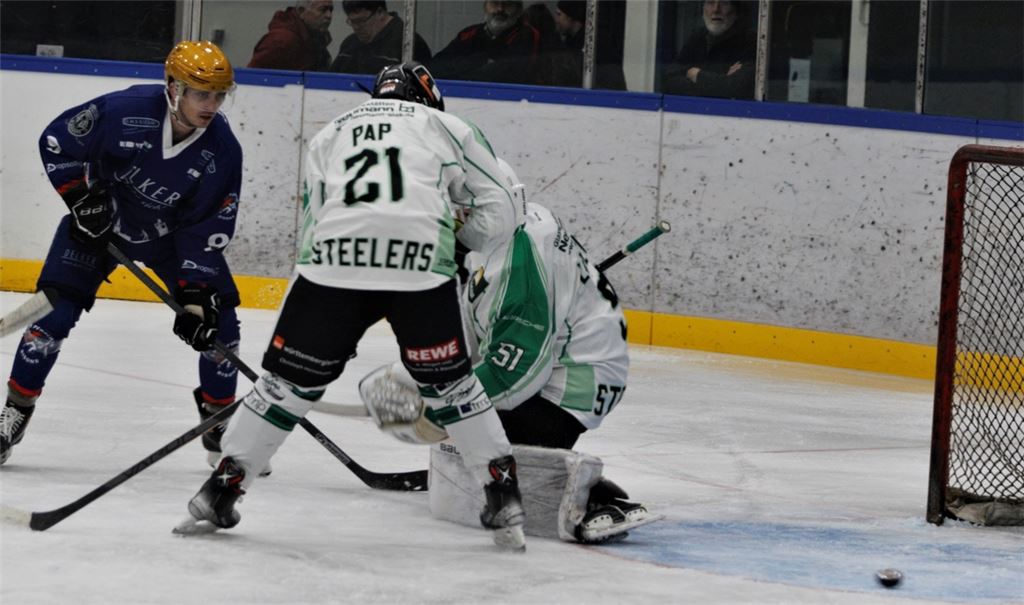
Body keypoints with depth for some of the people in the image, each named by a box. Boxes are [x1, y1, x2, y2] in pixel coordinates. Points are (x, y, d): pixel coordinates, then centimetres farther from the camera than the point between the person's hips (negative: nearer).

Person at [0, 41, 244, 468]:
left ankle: (218, 422, 14)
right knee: (55, 311, -13)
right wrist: (82, 198, -20)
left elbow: (206, 231, -18)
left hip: (174, 234, 2)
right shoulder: (122, 111, -30)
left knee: (217, 322, -7)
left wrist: (196, 296, -25)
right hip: (100, 220, -2)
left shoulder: (223, 151, -22)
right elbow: (55, 142, -15)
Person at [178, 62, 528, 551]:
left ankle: (223, 489, 14)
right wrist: (460, 243, 35)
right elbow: (501, 209, 20)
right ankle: (503, 496, 13)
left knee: (291, 377, 13)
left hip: (334, 257, 1)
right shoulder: (447, 127, 25)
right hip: (422, 263, -1)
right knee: (448, 382, 15)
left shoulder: (329, 136, 33)